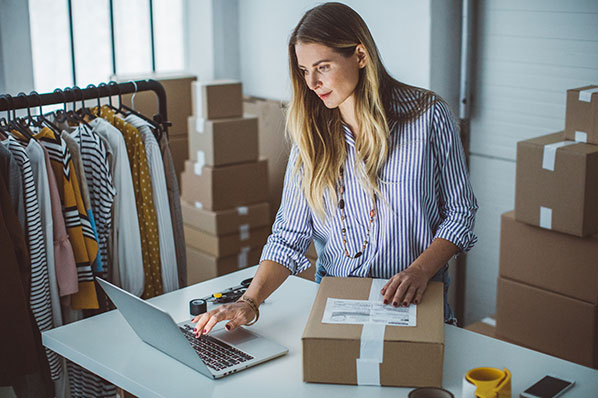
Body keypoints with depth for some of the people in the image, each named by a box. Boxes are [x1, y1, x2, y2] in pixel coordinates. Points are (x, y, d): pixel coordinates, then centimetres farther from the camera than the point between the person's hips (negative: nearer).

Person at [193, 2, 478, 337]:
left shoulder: (428, 116, -4)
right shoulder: (311, 133, 4)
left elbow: (460, 212, 2)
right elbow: (290, 234, 1)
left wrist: (420, 271, -14)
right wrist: (249, 302, -13)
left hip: (414, 306, -2)